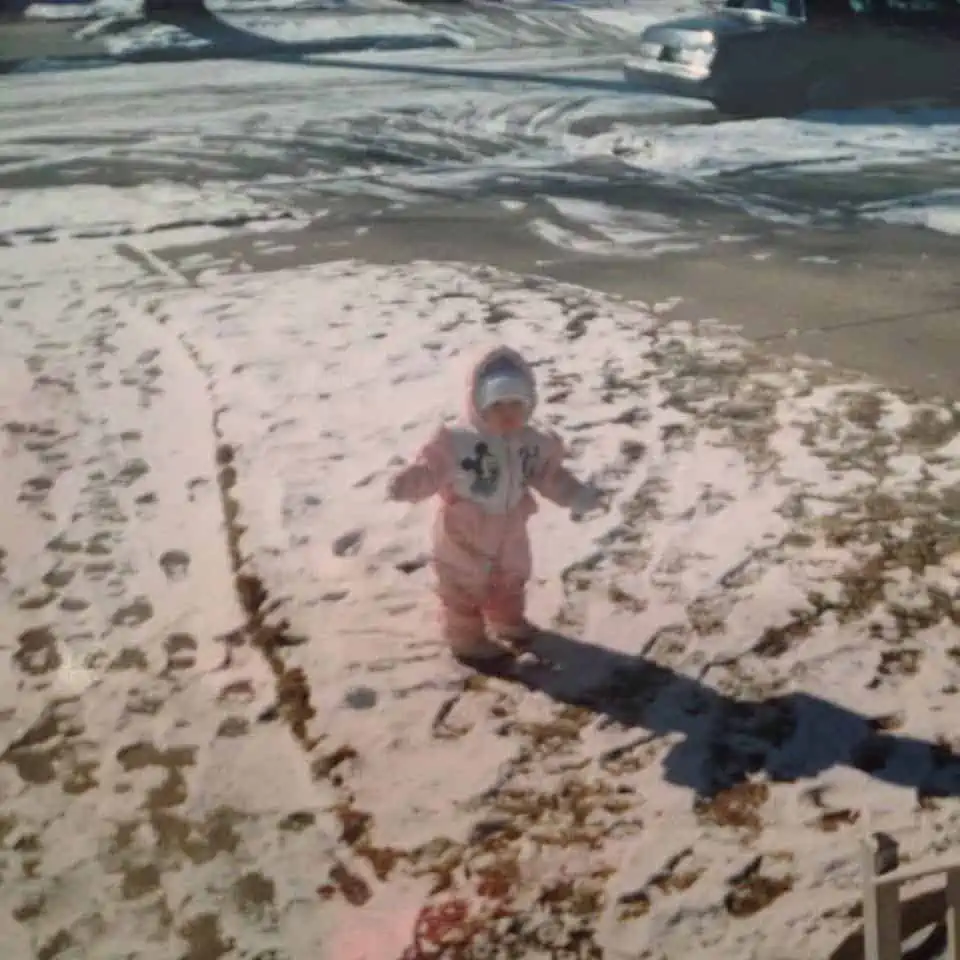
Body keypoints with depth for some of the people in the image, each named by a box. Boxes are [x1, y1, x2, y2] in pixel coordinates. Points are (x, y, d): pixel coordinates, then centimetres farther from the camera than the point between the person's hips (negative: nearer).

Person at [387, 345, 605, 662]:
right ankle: (466, 638, 36)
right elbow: (428, 471, -27)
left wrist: (577, 496, -6)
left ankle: (509, 623, 56)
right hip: (464, 538, -6)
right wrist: (406, 483, -47)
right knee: (464, 593, 13)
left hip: (508, 535, 6)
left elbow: (551, 476, 2)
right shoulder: (454, 441, -28)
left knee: (509, 585, 30)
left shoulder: (533, 443, -10)